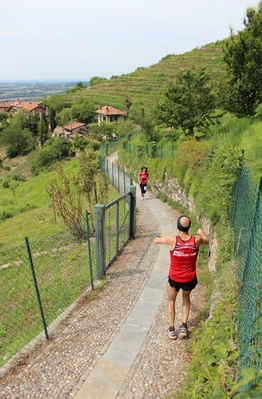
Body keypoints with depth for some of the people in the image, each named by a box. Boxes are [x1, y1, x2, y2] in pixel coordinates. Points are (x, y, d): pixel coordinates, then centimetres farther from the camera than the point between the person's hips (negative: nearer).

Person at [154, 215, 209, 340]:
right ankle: (184, 327, 27)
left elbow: (156, 240, -2)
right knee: (186, 299, 31)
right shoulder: (196, 240, -17)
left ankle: (172, 330, 30)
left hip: (174, 278, -2)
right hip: (189, 279, 2)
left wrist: (157, 237, 22)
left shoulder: (172, 240, -22)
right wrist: (201, 232, 29)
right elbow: (206, 240, 9)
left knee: (171, 301, 24)